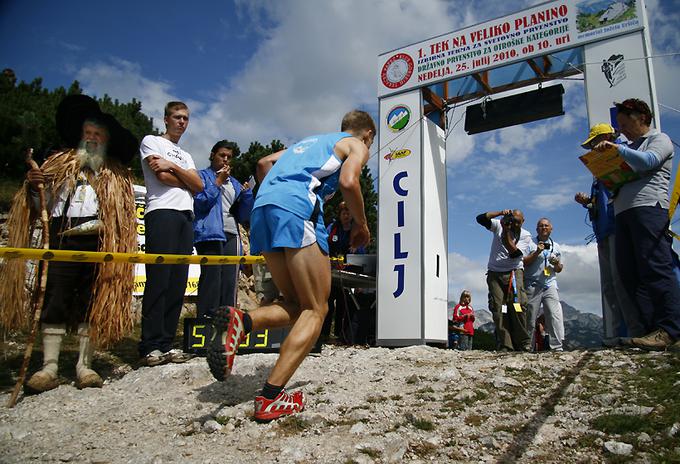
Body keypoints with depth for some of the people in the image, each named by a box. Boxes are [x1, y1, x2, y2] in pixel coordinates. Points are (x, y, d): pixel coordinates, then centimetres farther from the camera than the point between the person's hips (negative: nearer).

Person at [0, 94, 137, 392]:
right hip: (61, 242, 0)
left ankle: (84, 366, 5)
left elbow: (123, 214, 10)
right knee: (55, 300, -5)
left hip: (98, 245, 0)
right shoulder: (59, 164, 21)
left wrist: (100, 226, -6)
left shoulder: (116, 175, 19)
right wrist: (33, 187, -4)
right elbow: (41, 206, 16)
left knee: (92, 303, 0)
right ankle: (49, 368, -3)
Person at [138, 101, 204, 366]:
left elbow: (198, 186, 12)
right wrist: (186, 178, 10)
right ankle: (150, 347, -10)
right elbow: (162, 177, -4)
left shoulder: (186, 155, 30)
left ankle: (166, 344, 2)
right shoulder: (151, 142, 13)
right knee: (158, 280, -12)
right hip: (162, 212, -6)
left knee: (178, 284, 0)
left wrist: (173, 166, 1)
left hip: (186, 217, 6)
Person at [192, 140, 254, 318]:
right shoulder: (202, 175, 11)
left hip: (231, 236, 5)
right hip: (210, 233, -5)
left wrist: (247, 194, 2)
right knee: (211, 280, -13)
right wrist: (218, 181, -3)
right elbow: (200, 202, -6)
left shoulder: (234, 183, 23)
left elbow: (243, 216, 18)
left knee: (230, 282, 0)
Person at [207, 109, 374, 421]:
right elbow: (348, 182, -3)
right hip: (297, 207, -7)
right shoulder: (357, 145, 18)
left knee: (296, 306, 13)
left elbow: (264, 163, 30)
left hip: (262, 208, 7)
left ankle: (239, 322, -14)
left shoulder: (310, 141, 37)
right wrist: (361, 224, 10)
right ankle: (271, 398, -13)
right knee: (315, 310, -1)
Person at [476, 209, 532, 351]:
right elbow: (480, 218, -8)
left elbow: (514, 253, -12)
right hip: (495, 273, 1)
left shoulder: (525, 235, 3)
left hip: (514, 272, -1)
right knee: (498, 309, -7)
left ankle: (523, 344, -8)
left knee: (517, 305, -16)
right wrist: (501, 213, -17)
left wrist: (506, 232, -18)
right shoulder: (499, 225, 6)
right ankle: (504, 346, -7)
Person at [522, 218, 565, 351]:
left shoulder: (556, 246, 19)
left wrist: (556, 264, -1)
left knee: (555, 316, -12)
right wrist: (536, 253, -11)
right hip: (532, 285, -2)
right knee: (530, 318, -2)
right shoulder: (530, 244, 8)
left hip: (550, 285, 3)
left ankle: (557, 346, -12)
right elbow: (523, 262, -2)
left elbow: (559, 269, 21)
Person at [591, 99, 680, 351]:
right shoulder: (630, 148, 30)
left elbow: (647, 162, -12)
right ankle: (655, 327, -2)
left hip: (648, 207, -8)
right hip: (623, 212, 8)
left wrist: (617, 148, -9)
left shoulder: (659, 139, 9)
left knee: (655, 268, -16)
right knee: (629, 273, -1)